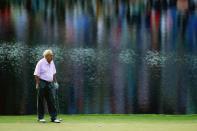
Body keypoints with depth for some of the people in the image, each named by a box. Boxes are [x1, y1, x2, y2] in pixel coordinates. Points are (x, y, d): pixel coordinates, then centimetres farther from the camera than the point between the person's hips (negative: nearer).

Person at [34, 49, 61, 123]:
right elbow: (36, 74, -12)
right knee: (41, 101, 2)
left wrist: (55, 81, 16)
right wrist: (37, 84, -17)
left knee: (51, 101, 1)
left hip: (49, 83, 6)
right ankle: (40, 117, 10)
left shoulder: (52, 62, 9)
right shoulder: (41, 63, -11)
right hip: (42, 83, -6)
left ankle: (53, 117, 2)